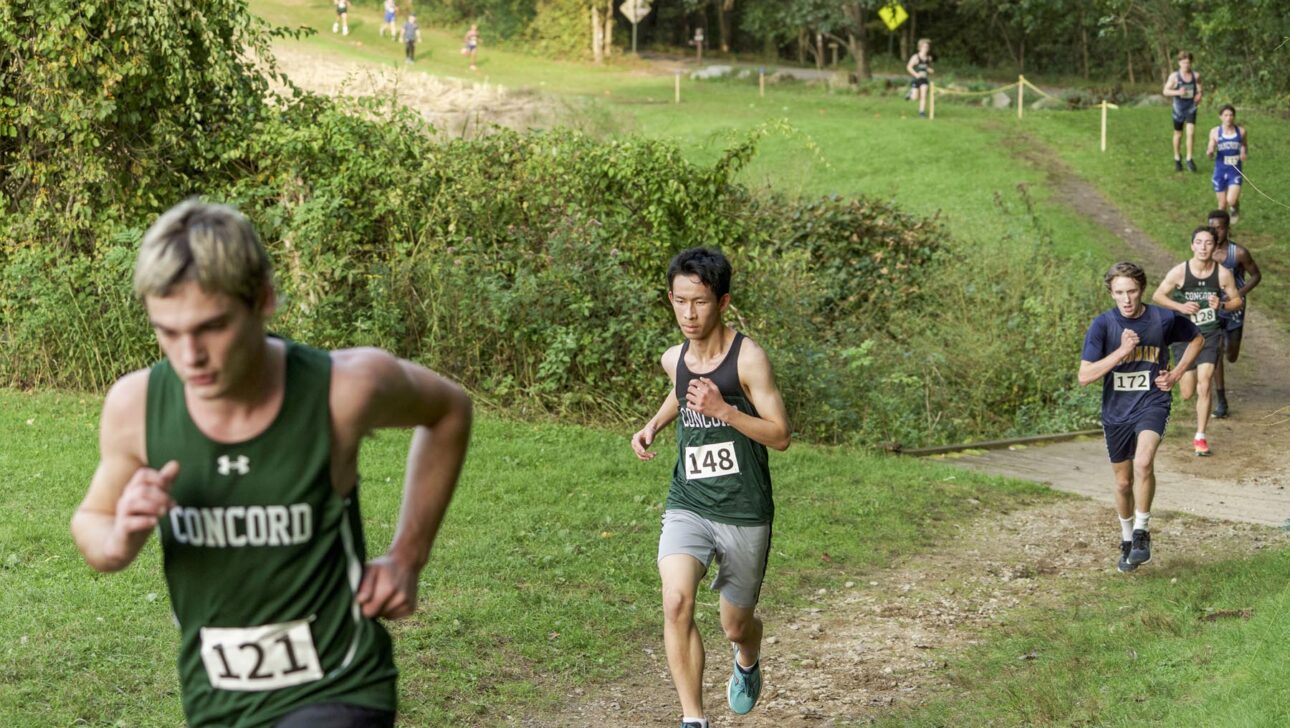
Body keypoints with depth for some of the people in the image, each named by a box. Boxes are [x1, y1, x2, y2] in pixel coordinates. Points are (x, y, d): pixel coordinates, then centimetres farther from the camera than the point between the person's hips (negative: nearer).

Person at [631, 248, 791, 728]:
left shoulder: (748, 358, -13)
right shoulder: (674, 360, 2)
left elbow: (780, 436, -14)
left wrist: (723, 410, -27)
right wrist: (653, 425, 10)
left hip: (744, 515, -3)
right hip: (687, 507, 3)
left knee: (735, 625, 13)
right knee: (676, 603, -24)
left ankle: (748, 662, 51)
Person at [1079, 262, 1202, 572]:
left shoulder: (1164, 319, -8)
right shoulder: (1102, 324, -11)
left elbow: (1196, 338, 14)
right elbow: (1084, 376, -18)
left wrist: (1177, 373, 1)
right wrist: (1122, 351, -25)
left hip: (1152, 404, -2)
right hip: (1116, 411, 2)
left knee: (1143, 462, -29)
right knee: (1124, 482, 14)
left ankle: (1142, 533, -11)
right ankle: (1127, 540, 37)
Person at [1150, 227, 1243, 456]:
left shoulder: (1223, 274, -8)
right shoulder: (1179, 272, -11)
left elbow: (1237, 300, 5)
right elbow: (1157, 296, -2)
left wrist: (1222, 305, -17)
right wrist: (1180, 306, -17)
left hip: (1210, 335, 0)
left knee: (1204, 384, -12)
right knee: (1187, 394, 2)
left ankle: (1200, 437, 0)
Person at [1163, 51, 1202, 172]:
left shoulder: (1196, 76, 0)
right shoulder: (1174, 76, -7)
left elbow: (1200, 89, 13)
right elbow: (1165, 91, -7)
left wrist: (1199, 95, -9)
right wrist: (1177, 92, -24)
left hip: (1191, 108, 1)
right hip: (1178, 108, -1)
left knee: (1191, 132, -13)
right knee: (1178, 134, 11)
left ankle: (1189, 159, -4)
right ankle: (1177, 159, 29)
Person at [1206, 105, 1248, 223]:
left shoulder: (1241, 131, -2)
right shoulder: (1215, 132, -2)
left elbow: (1245, 147, 16)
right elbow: (1211, 155, 3)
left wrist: (1243, 152, -7)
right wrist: (1209, 153, -21)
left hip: (1235, 171, -1)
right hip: (1220, 171, 1)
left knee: (1231, 201, -18)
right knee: (1222, 205, 6)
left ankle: (1235, 207, 19)